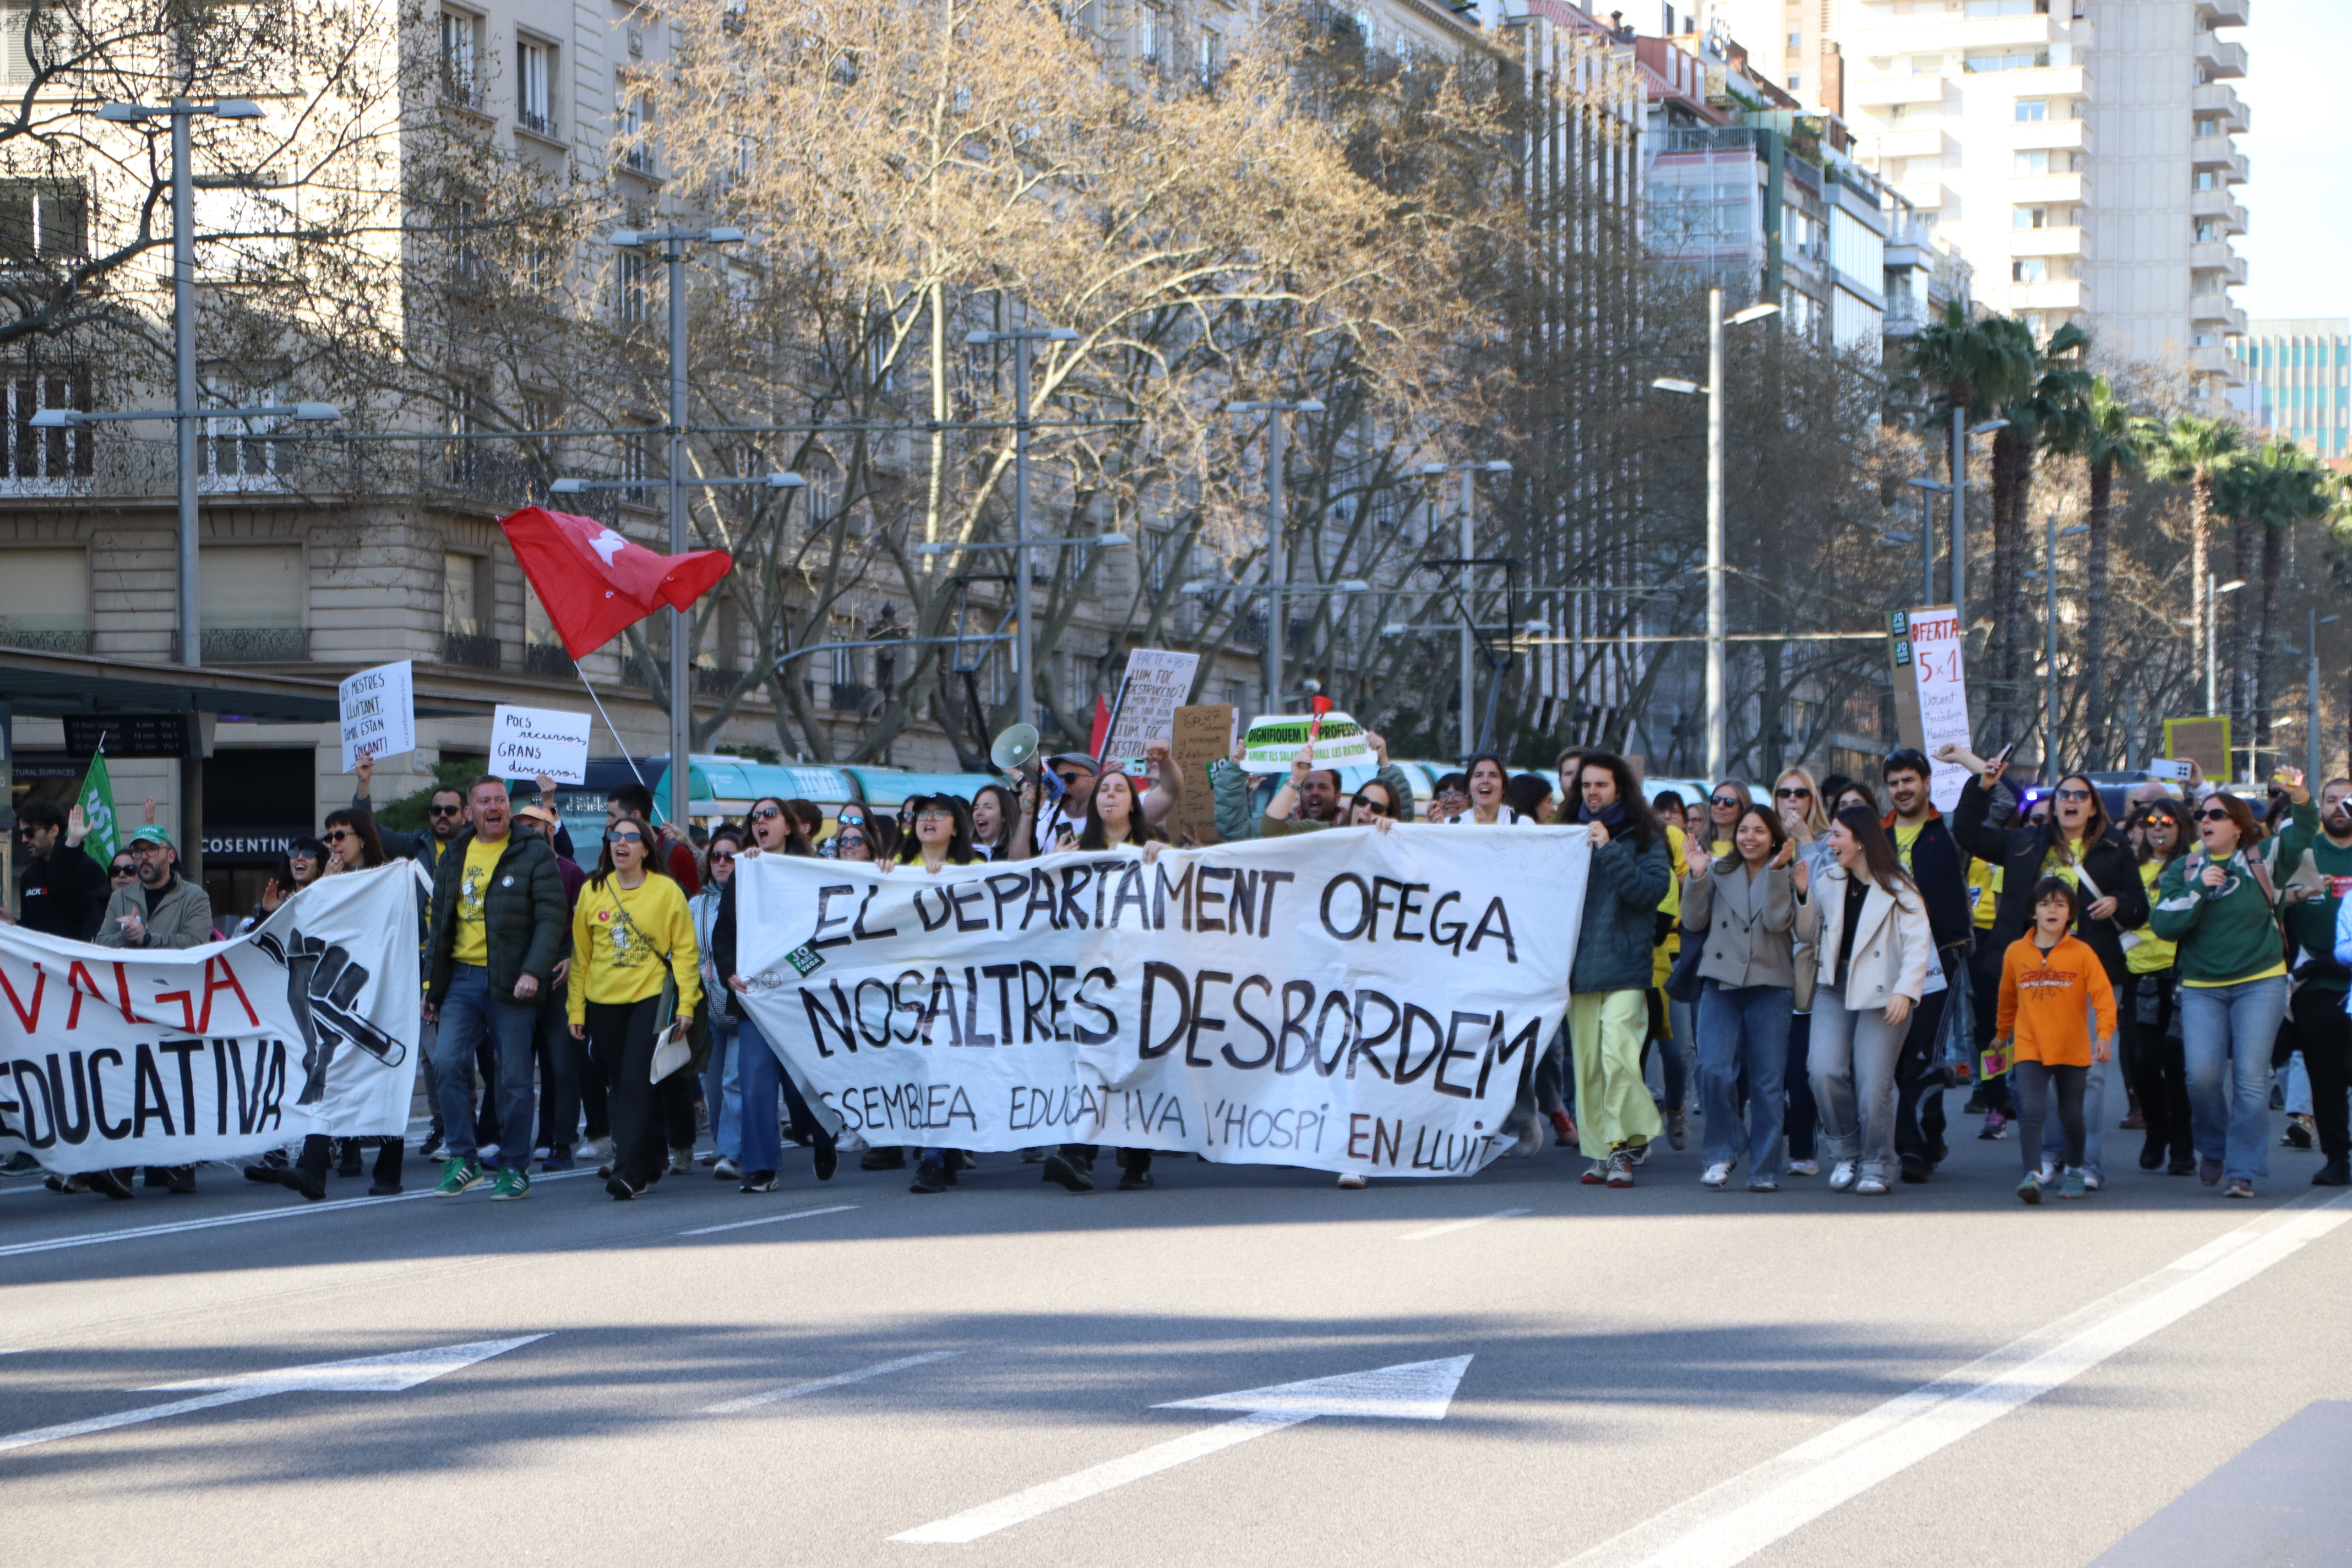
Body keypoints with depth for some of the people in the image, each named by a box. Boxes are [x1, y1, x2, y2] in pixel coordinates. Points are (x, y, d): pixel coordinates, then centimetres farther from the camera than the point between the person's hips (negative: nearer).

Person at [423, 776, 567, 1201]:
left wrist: (533, 971, -19)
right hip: (462, 977, 4)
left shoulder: (534, 854, -1)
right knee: (447, 1061, -11)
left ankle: (514, 1167, 12)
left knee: (514, 1078, 0)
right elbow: (439, 922, 20)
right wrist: (432, 982, 15)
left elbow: (551, 918, -7)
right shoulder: (454, 856, 14)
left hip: (511, 984, -4)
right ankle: (463, 1158, -1)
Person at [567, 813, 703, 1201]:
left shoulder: (667, 890, -1)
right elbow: (580, 954, 11)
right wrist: (576, 1008, 9)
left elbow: (685, 950, -1)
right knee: (619, 1085, 8)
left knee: (637, 1081, -14)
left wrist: (686, 1003, -7)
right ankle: (647, 1166, 19)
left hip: (651, 998, -4)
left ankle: (629, 1170, -16)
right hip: (604, 1003, 4)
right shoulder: (592, 892, 7)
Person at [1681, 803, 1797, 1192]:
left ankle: (1763, 1168, 7)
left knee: (1767, 1081, -1)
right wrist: (1697, 876, -6)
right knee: (1714, 1070, -16)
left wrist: (1776, 871, -14)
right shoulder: (1719, 873, 12)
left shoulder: (1785, 878, 8)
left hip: (1769, 985, -1)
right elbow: (1694, 923, 4)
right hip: (1721, 983, 1)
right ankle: (1721, 1154, -1)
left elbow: (1777, 921, -9)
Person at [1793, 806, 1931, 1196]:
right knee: (1825, 1072, -13)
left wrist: (1905, 991, -21)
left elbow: (1918, 943, -9)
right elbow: (1809, 934, 15)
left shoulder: (1897, 889, -3)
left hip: (1882, 995, -4)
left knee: (1872, 1083, -7)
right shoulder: (1828, 883, 11)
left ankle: (1876, 1167, 8)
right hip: (1834, 989, 4)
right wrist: (1802, 895, -1)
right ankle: (1846, 1154, 6)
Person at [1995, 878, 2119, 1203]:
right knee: (2031, 1110, -17)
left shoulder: (2082, 953, -3)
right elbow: (2007, 998, 17)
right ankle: (2032, 1175, -23)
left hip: (2073, 1049, 0)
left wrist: (2104, 1034, -20)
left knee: (2072, 1115, 12)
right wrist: (2002, 1034, 27)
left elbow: (2103, 996, -8)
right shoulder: (2016, 953, 3)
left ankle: (2074, 1171, 32)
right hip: (2030, 1048, 0)